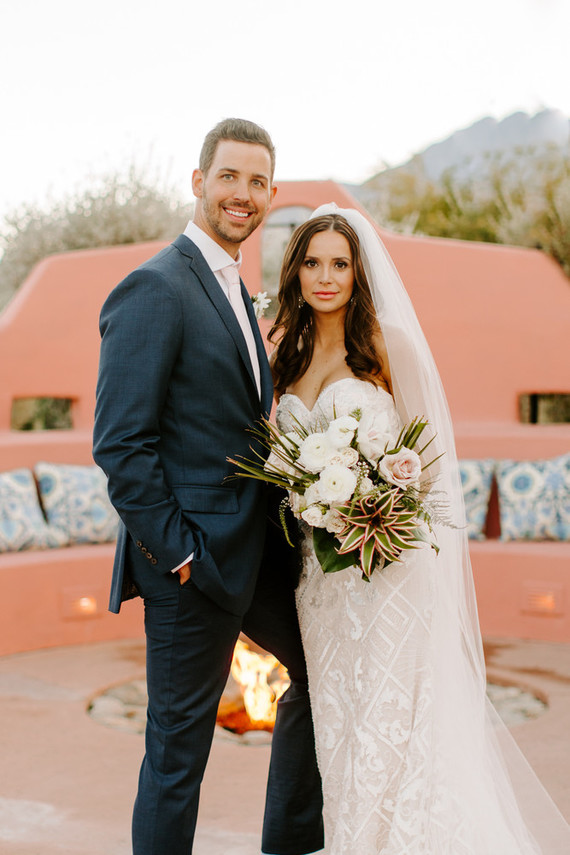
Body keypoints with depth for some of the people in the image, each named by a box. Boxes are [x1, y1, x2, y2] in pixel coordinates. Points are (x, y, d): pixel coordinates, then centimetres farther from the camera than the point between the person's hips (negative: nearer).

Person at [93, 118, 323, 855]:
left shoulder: (235, 291, 14)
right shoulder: (154, 288, -16)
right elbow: (120, 443, -20)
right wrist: (177, 552, -18)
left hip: (254, 547, 10)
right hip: (195, 561, -10)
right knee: (179, 749, 3)